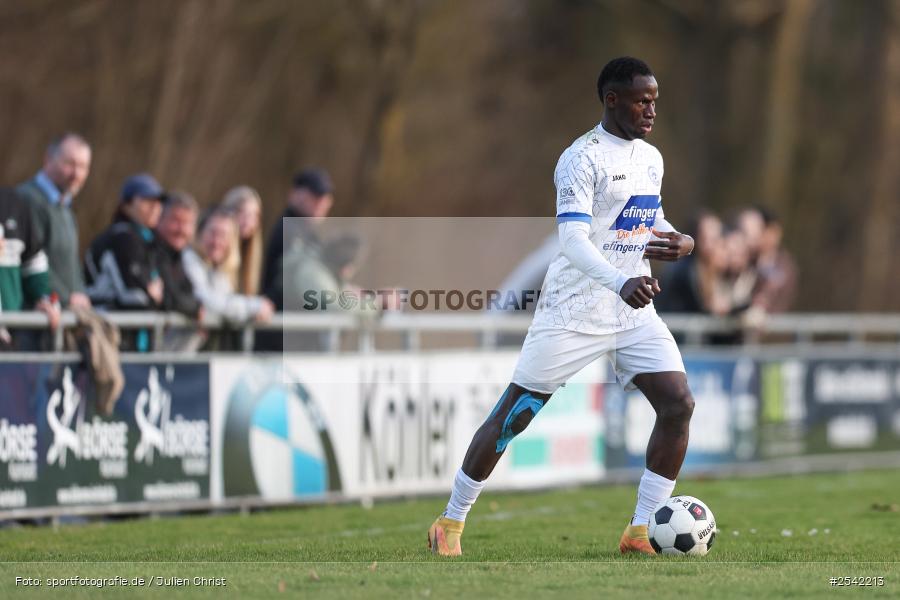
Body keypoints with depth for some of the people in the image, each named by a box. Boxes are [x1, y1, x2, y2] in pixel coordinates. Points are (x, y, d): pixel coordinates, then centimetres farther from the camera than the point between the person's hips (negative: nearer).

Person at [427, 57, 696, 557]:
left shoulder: (651, 159, 11)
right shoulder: (582, 158, -13)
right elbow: (572, 239, -24)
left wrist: (678, 241, 3)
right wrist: (621, 283, -40)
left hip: (634, 311, 7)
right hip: (573, 311, -6)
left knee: (678, 404, -10)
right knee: (512, 417, 0)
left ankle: (640, 533, -2)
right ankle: (451, 522, 15)